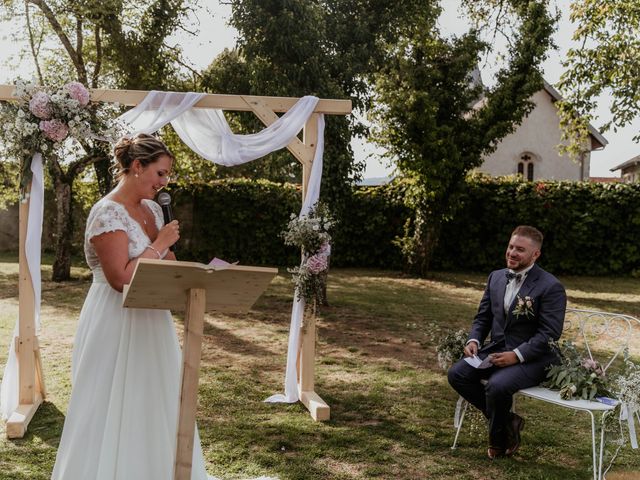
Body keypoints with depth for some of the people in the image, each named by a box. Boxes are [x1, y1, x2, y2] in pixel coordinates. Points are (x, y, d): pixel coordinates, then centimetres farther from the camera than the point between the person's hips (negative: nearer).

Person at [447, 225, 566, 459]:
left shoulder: (551, 287, -12)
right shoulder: (496, 277, 9)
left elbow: (550, 333, -16)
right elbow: (482, 316, 14)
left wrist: (516, 355, -24)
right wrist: (474, 340, -6)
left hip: (532, 358, -7)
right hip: (496, 350, 7)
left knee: (497, 385, -32)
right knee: (457, 374, -13)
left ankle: (498, 440, 0)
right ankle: (507, 420, 3)